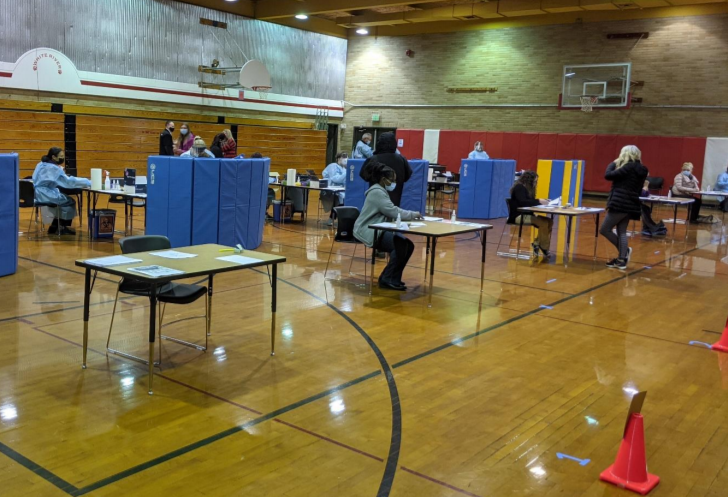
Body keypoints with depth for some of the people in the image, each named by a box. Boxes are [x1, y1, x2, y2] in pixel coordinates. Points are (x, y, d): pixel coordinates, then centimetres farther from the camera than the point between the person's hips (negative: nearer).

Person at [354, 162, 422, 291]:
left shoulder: (381, 191, 19)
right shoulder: (377, 192, -15)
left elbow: (391, 213, 16)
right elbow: (394, 212, -19)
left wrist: (411, 215, 2)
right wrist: (414, 214, -7)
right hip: (369, 232, -10)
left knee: (408, 245, -6)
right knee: (400, 244, -25)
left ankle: (390, 278, 3)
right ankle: (388, 279, -14)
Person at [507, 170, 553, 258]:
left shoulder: (527, 188, 17)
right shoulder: (519, 187, -9)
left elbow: (529, 202, 13)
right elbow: (522, 202, -23)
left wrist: (541, 202, -3)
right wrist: (538, 201, -20)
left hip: (526, 215, 9)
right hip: (518, 216, -9)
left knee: (549, 221, -10)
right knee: (544, 222, -26)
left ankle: (537, 243, -6)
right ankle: (543, 247, -14)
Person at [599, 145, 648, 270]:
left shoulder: (629, 167, -14)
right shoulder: (640, 169, 13)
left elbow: (608, 175, -14)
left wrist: (613, 164, 2)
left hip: (620, 204, -9)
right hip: (630, 205, 9)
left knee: (604, 230, -1)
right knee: (622, 232, 10)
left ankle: (625, 251, 2)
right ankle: (622, 260, 6)